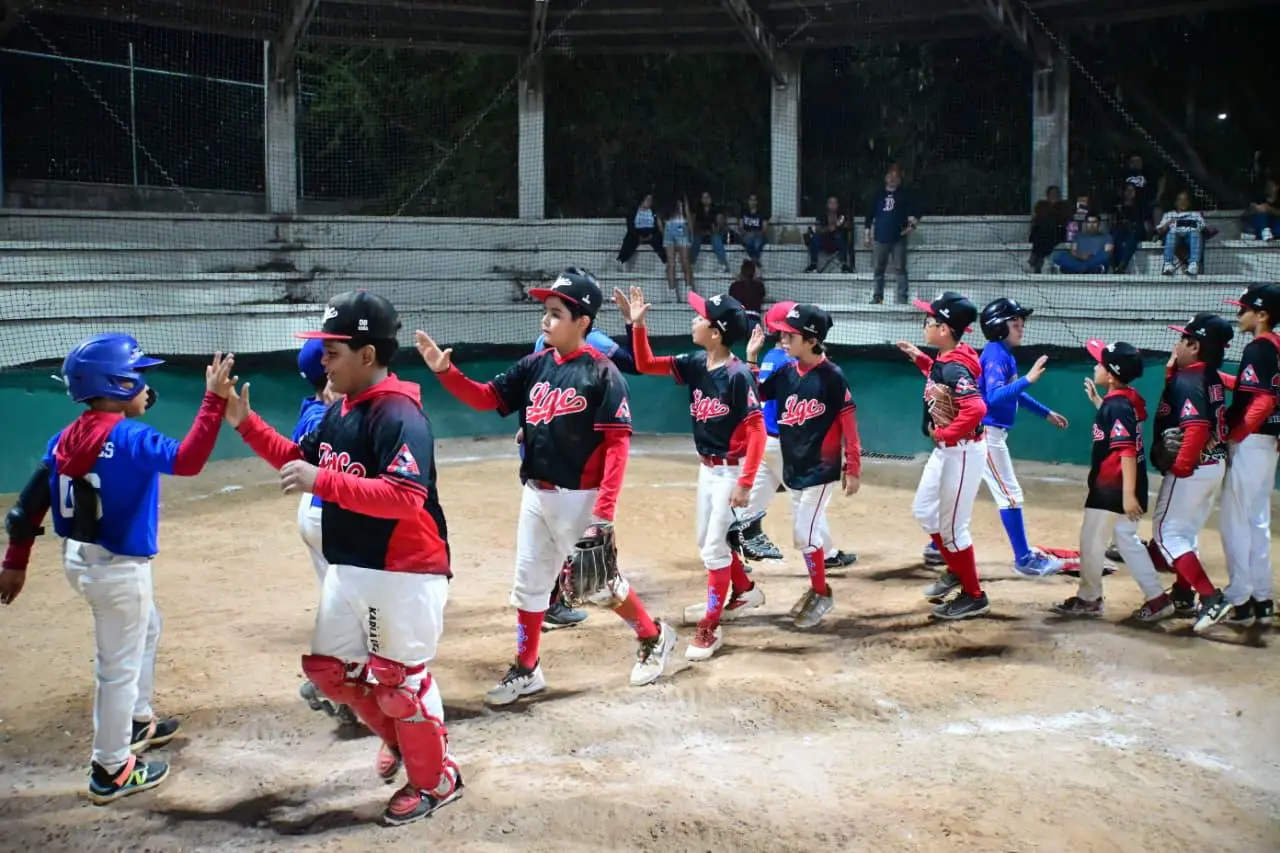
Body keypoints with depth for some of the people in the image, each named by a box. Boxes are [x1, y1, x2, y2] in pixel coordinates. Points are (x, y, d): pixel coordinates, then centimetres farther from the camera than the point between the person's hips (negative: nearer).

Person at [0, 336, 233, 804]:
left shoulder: (67, 438, 4)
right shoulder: (129, 437, -20)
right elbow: (187, 461, -36)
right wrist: (214, 400, -35)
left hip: (80, 558, 9)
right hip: (118, 566, -9)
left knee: (146, 630, 30)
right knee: (119, 666, 4)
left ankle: (137, 721, 44)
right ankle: (111, 770, 16)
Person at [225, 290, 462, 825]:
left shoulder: (398, 415, -22)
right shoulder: (339, 411, 7)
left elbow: (405, 497, -33)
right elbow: (299, 460, 19)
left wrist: (322, 481, -36)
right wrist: (246, 423, 6)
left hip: (405, 573, -9)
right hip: (348, 569, 9)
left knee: (398, 680, 3)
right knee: (328, 669, 18)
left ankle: (436, 780, 24)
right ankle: (399, 737, 40)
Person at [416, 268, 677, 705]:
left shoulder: (602, 374, -15)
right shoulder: (535, 365, 4)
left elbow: (617, 445, -18)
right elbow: (487, 398, 4)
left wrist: (604, 513, -23)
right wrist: (445, 370, -12)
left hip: (579, 499, -6)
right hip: (535, 494, 7)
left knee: (599, 584, 6)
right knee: (528, 583, 14)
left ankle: (655, 636, 30)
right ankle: (526, 669, 28)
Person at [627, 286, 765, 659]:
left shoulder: (738, 375, -22)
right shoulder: (696, 364, -1)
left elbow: (756, 432, -22)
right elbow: (646, 365, 5)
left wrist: (745, 483, -24)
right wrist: (638, 325, -9)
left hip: (731, 471, -8)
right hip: (706, 469, 8)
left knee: (714, 547, -4)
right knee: (708, 541, 20)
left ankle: (710, 627, 7)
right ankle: (745, 591, 42)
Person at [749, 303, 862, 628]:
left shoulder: (832, 376, -16)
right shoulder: (785, 372, 1)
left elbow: (848, 423, -12)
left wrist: (853, 470, -11)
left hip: (821, 469, -6)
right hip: (793, 467, 7)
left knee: (804, 532, -6)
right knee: (808, 530, 15)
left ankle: (822, 594, 12)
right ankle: (817, 588, 30)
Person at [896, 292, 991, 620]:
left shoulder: (955, 368, -25)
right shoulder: (944, 361, 3)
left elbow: (976, 409, -37)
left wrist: (944, 434, -26)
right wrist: (918, 358, 18)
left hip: (963, 452, -10)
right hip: (945, 450, 10)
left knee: (951, 525, 0)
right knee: (924, 511, 21)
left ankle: (974, 596, 15)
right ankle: (956, 570, 37)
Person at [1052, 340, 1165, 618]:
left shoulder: (1117, 405, -20)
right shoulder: (1125, 400, 6)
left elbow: (1127, 452, -25)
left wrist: (1128, 494, -28)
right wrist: (1097, 401, 22)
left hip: (1112, 488, -9)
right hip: (1121, 487, 9)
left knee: (1091, 542, 5)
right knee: (1128, 541, 15)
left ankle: (1088, 599, 18)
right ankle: (1157, 599, 15)